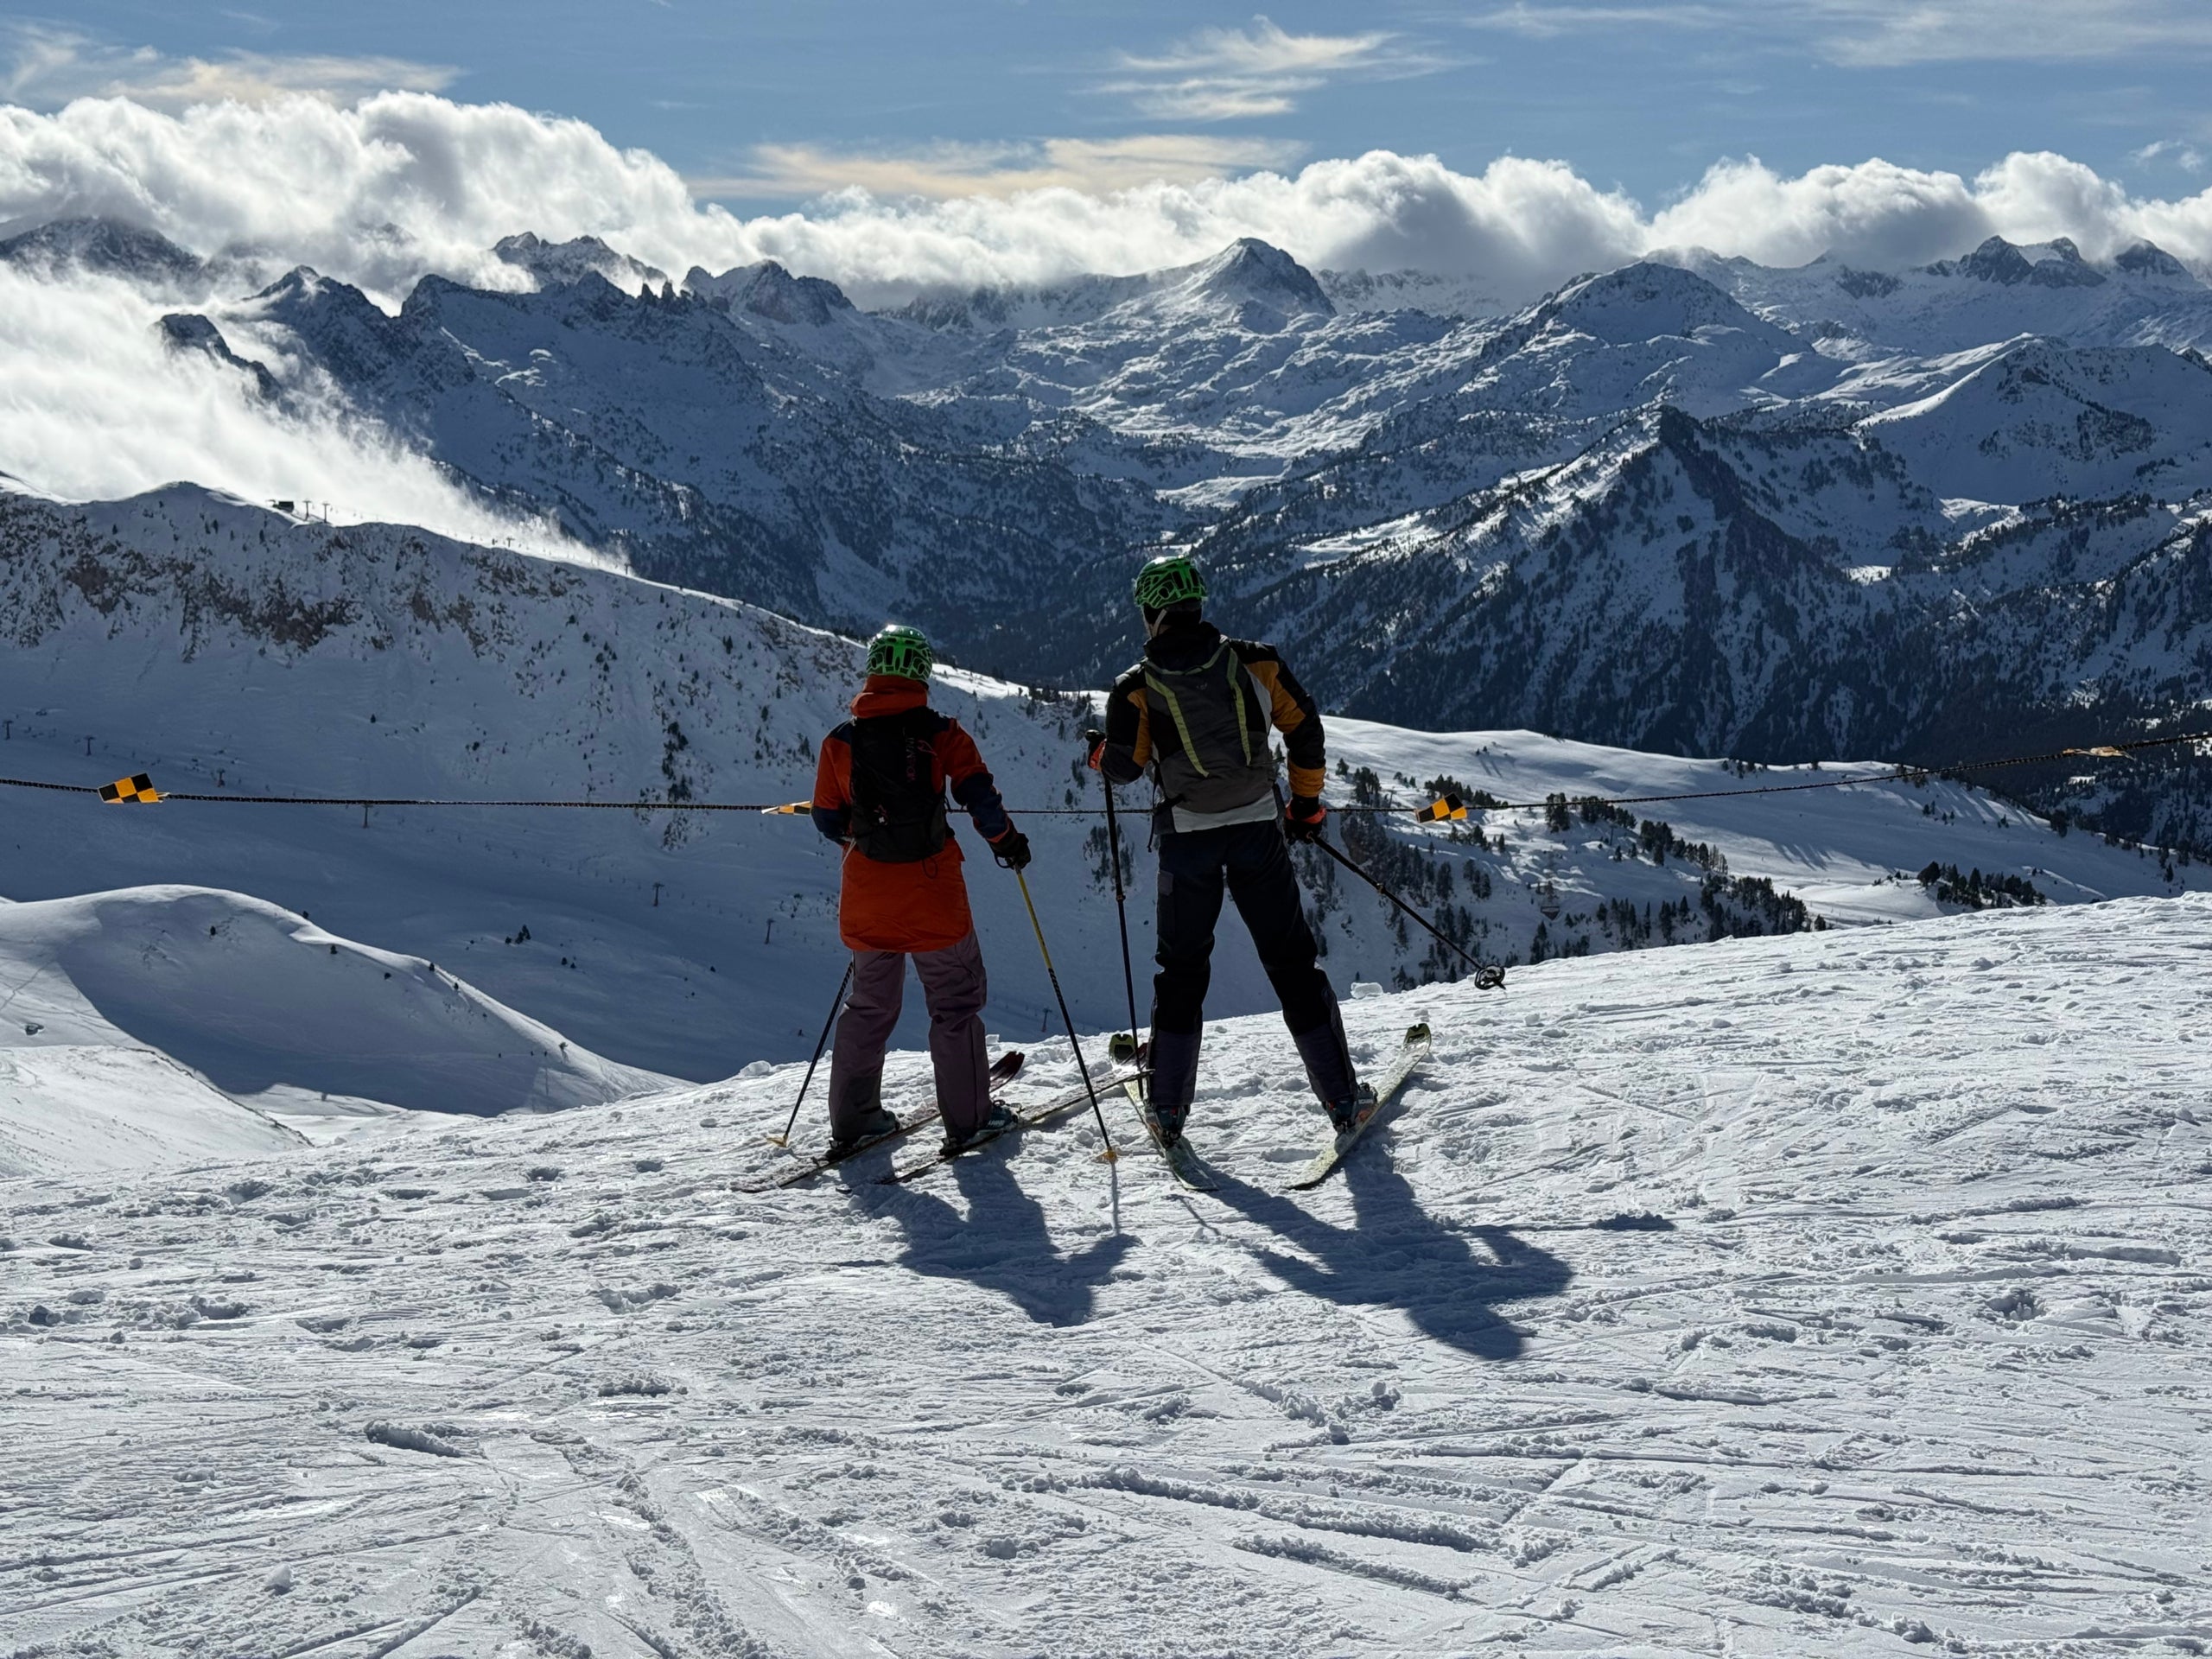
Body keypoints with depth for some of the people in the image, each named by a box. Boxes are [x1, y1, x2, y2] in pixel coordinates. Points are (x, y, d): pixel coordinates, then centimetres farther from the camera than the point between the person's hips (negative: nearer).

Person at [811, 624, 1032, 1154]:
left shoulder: (841, 741, 1)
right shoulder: (940, 732, -6)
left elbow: (828, 820, 6)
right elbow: (978, 793, -11)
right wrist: (1005, 839, 6)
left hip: (867, 893, 3)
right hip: (931, 892, -3)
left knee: (870, 1003, 18)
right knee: (956, 1000, 10)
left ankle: (853, 1117, 19)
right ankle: (967, 1116, 11)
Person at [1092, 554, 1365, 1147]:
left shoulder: (1138, 687, -6)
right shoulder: (1255, 661, -2)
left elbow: (1123, 768, -2)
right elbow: (1305, 729, 3)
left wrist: (1099, 754, 22)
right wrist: (1306, 803, 16)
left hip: (1188, 838, -1)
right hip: (1259, 828, 1)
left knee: (1182, 969, 13)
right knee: (1292, 963, 8)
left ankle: (1169, 1109, 14)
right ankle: (1341, 1096, 9)